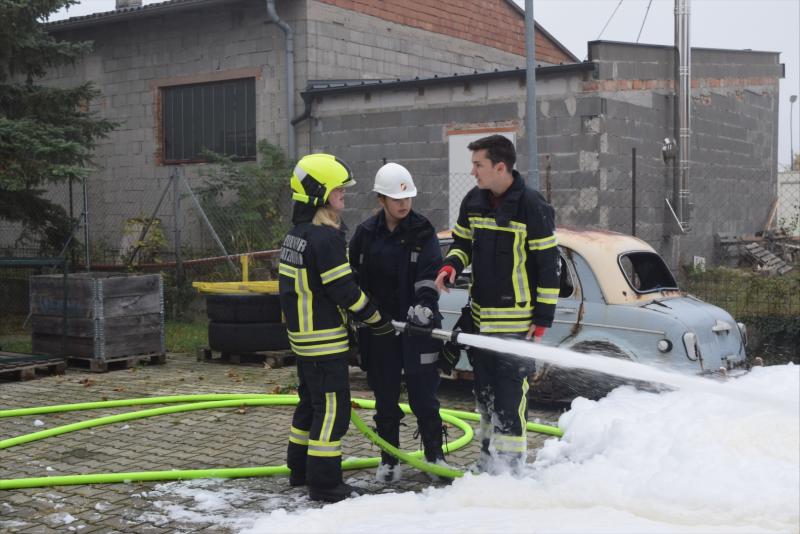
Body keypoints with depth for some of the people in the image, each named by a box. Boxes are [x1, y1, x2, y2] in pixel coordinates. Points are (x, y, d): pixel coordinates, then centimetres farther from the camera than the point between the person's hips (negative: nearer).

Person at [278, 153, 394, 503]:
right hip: (324, 337, -10)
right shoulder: (325, 237, -20)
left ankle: (300, 469, 31)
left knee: (312, 400, 20)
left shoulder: (297, 233, 11)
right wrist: (377, 319, -8)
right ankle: (324, 483, 0)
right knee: (333, 407, -4)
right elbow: (344, 289, -20)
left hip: (302, 333, 10)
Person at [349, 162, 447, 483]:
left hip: (417, 326, -2)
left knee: (423, 392, 2)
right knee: (385, 394, 8)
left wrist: (424, 304, -25)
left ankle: (434, 454, 18)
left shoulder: (422, 232, -1)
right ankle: (389, 459, 20)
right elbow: (352, 275, 12)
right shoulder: (366, 233, 4)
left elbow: (430, 274, -9)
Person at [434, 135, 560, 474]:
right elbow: (462, 242, 19)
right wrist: (450, 266, -4)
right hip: (480, 316, 7)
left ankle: (511, 461, 6)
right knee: (484, 387, 17)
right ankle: (489, 455, 31)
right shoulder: (473, 201, 5)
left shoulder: (532, 207, -14)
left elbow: (549, 264, -11)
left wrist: (543, 318, -12)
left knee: (511, 390, -5)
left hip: (517, 320, -7)